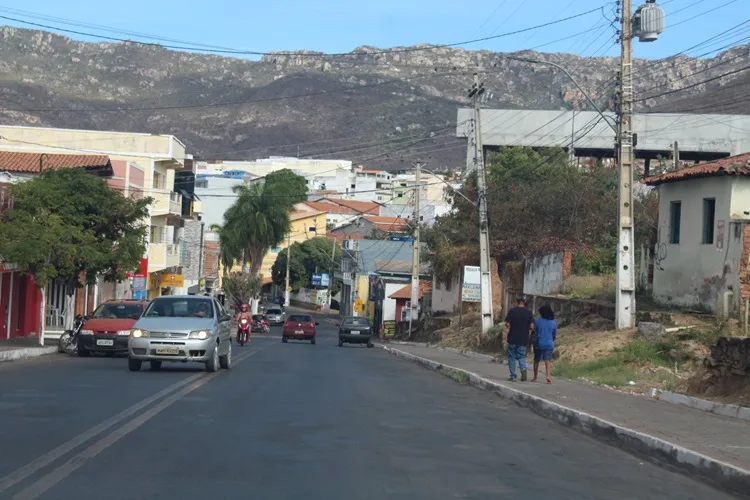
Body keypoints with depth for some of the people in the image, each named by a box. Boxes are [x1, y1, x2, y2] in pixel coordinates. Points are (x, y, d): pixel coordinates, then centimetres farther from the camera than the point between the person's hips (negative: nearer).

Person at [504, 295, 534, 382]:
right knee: (521, 356, 12)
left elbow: (507, 324, -11)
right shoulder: (529, 312, -1)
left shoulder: (512, 311, -6)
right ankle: (523, 369, -17)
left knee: (512, 357, 9)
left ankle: (513, 376, 7)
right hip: (524, 339, 2)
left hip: (512, 338, -2)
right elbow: (532, 326, -5)